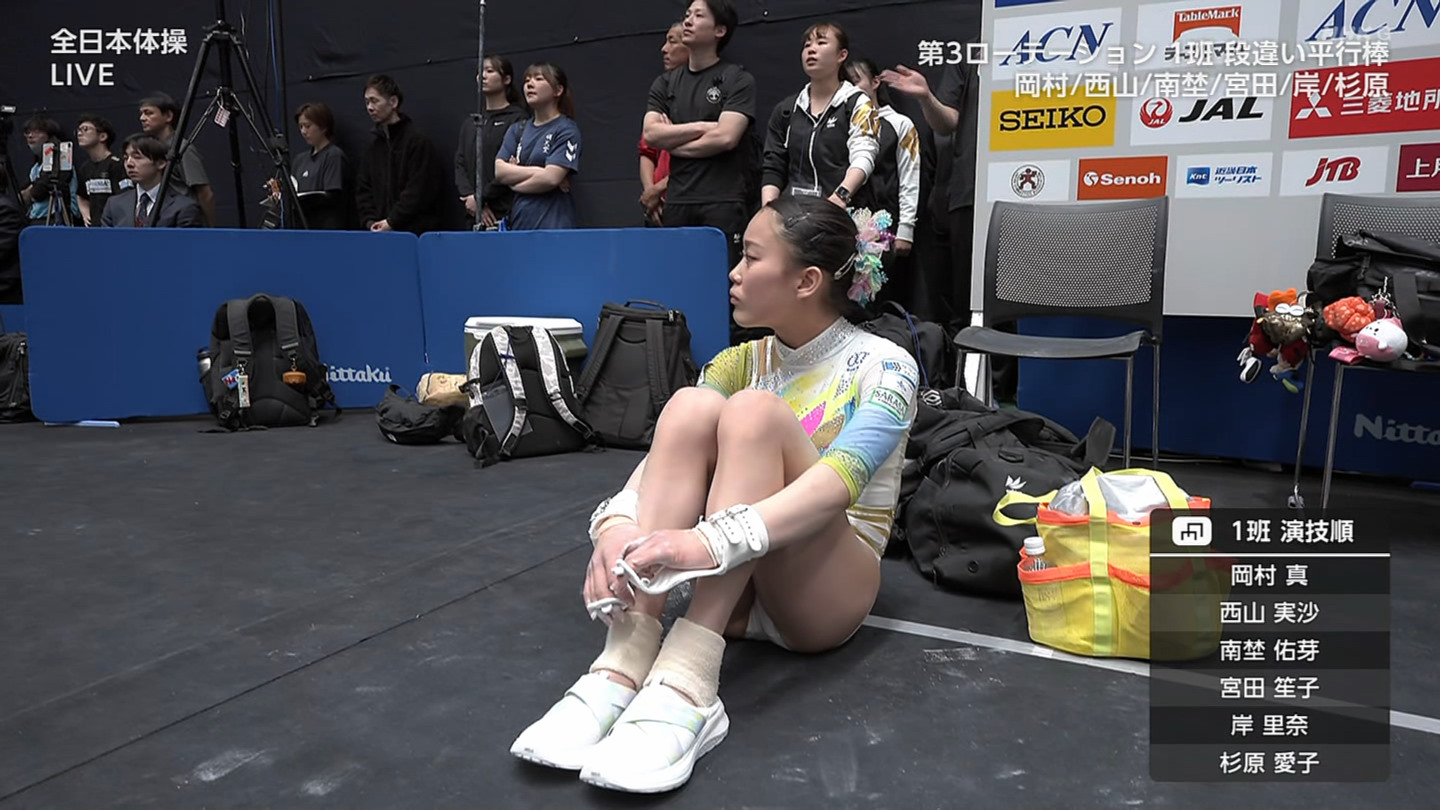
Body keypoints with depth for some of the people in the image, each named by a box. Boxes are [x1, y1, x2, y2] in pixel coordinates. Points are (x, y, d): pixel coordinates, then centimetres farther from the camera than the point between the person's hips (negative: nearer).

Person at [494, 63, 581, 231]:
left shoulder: (567, 129, -1)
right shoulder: (517, 130, 16)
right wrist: (538, 171, -9)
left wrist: (515, 175, 1)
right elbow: (499, 171, 2)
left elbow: (551, 178, -14)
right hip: (518, 223, 5)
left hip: (553, 226, -5)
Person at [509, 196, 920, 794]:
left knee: (754, 410, -28)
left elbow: (840, 481, -27)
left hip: (828, 592, -4)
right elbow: (670, 451, -9)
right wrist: (617, 523, -31)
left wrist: (711, 541, -43)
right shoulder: (740, 363, 7)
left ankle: (685, 687, -41)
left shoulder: (883, 366, -8)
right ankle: (622, 668, -34)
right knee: (690, 407, -22)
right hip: (734, 590, 4)